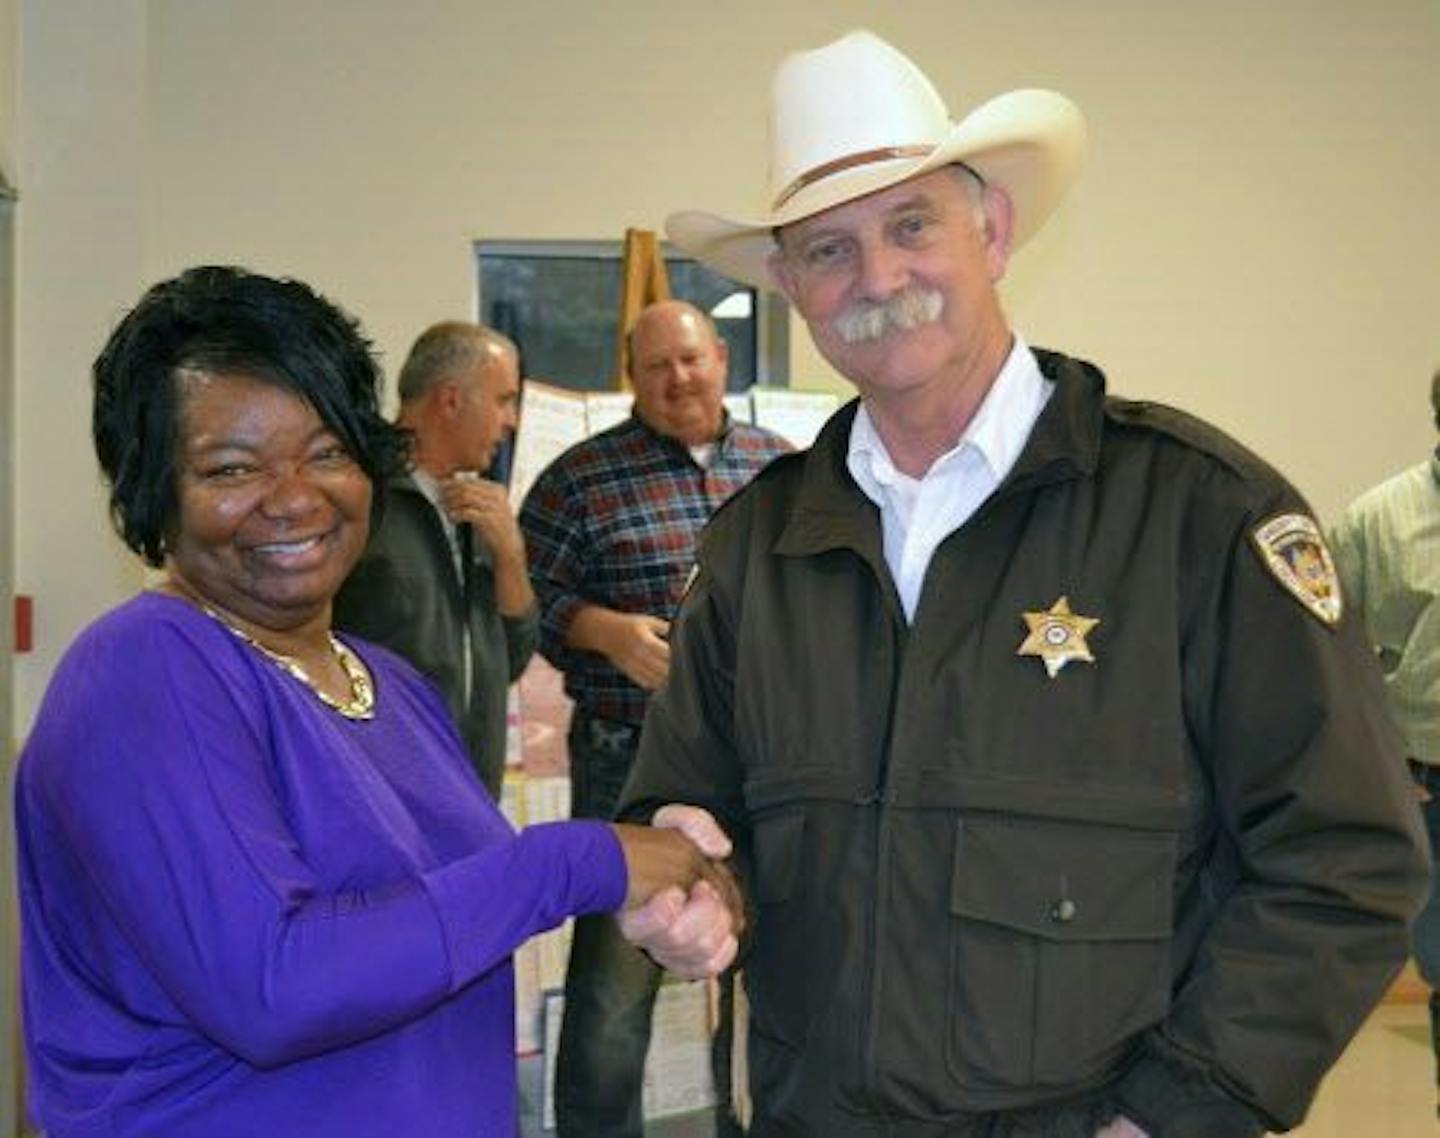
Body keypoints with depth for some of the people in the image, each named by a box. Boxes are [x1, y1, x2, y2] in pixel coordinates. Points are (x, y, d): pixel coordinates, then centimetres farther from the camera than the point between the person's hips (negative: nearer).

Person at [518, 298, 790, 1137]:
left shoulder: (784, 467, 9)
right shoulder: (580, 477, -2)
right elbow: (531, 598, -5)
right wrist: (609, 631, -19)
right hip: (632, 760, -4)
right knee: (615, 973, 1)